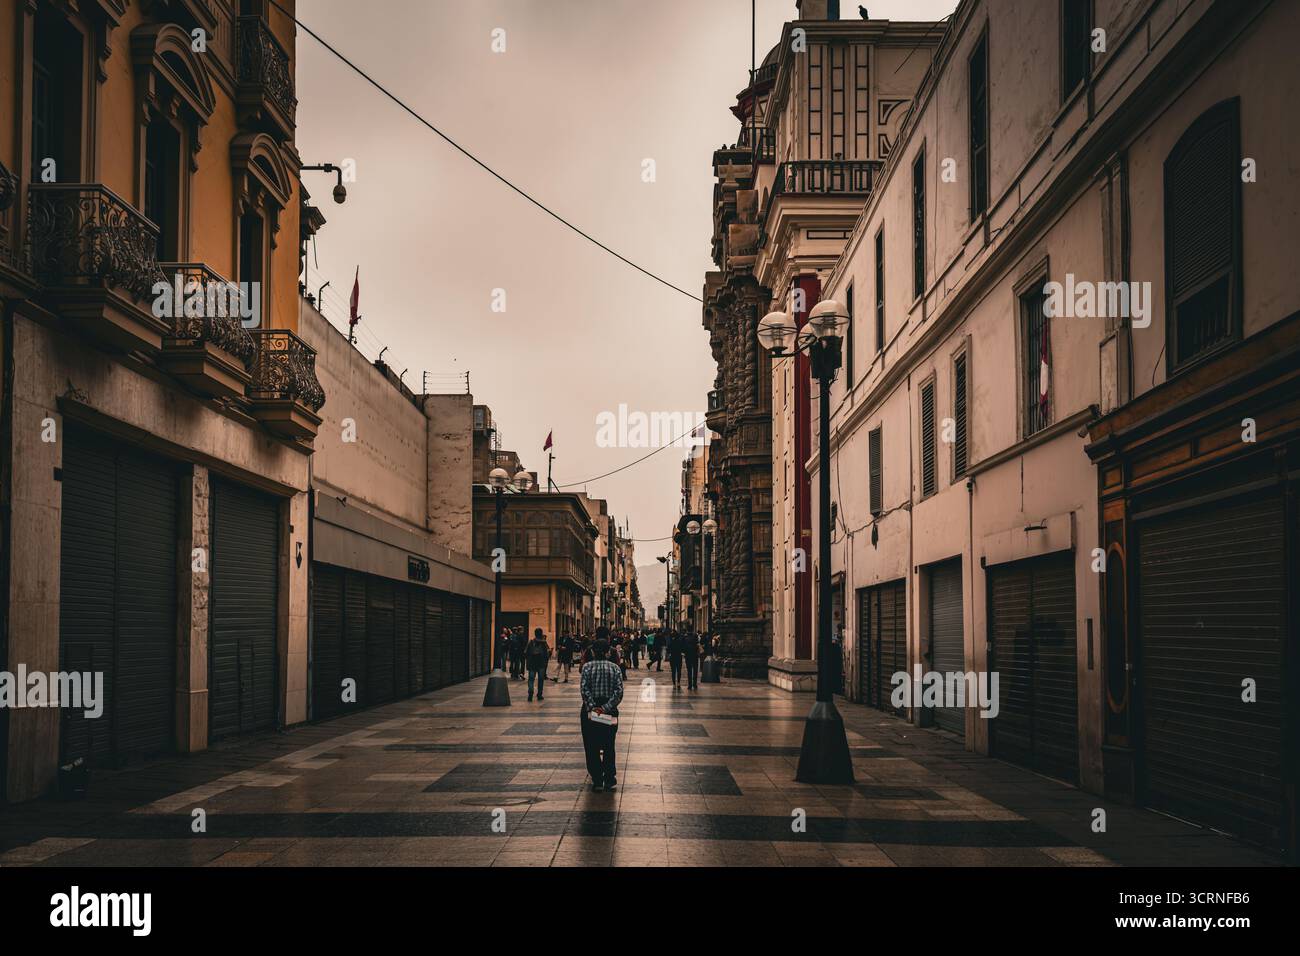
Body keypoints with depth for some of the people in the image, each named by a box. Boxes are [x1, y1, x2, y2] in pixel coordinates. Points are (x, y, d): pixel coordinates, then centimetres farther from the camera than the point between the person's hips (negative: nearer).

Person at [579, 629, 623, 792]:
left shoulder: (587, 667, -3)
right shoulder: (615, 668, 1)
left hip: (590, 711, -2)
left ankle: (597, 781, 6)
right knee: (609, 747, 12)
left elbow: (584, 689, -15)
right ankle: (610, 781, 9)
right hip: (610, 712, 2)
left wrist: (592, 707, -17)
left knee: (592, 748, 7)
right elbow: (619, 692, -9)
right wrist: (607, 707, -14)